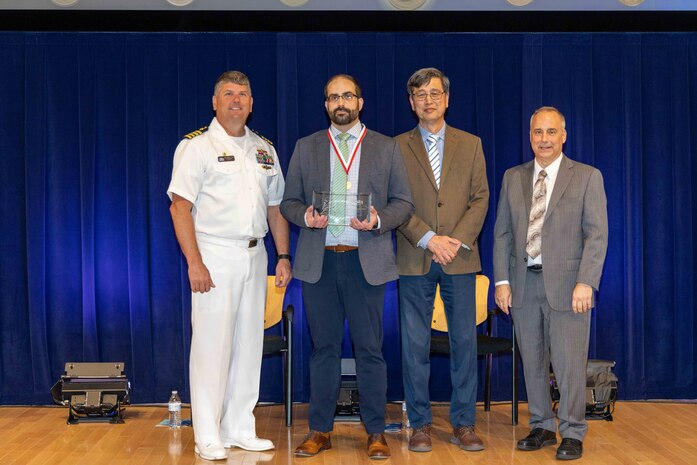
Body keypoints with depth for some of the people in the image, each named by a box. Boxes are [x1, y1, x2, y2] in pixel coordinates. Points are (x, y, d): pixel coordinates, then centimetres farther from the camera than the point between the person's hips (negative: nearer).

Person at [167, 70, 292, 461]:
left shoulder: (264, 149, 15)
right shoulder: (197, 146, -3)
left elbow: (276, 208, 18)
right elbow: (180, 206, -10)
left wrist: (284, 257, 9)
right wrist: (194, 263, -17)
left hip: (255, 255, 6)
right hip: (215, 256, -6)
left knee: (249, 345, 9)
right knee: (211, 345, -5)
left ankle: (239, 429, 19)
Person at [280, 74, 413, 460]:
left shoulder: (386, 148, 9)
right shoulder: (306, 148, 12)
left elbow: (403, 202, 6)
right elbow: (289, 201, 11)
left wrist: (379, 220, -13)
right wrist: (305, 216, -10)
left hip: (367, 261, -1)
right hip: (318, 262, 1)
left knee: (370, 350, 2)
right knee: (323, 348, 8)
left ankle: (375, 432, 12)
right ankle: (320, 429, 17)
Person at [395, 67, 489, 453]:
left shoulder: (470, 144, 11)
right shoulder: (397, 147, 6)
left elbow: (480, 198, 5)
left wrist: (458, 241, -9)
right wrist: (428, 239, -12)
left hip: (460, 258, 1)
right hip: (414, 259, -1)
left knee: (464, 341, 3)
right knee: (415, 345, 2)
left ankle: (463, 423, 13)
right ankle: (420, 424, 11)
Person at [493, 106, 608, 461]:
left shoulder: (587, 177, 1)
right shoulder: (513, 178, 11)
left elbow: (597, 234, -5)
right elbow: (502, 233, 11)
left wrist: (586, 283, -14)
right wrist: (502, 281, 2)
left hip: (567, 285, -3)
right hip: (524, 284, 4)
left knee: (569, 362, -2)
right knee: (532, 361, 9)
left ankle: (572, 434, 11)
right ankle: (542, 427, 22)